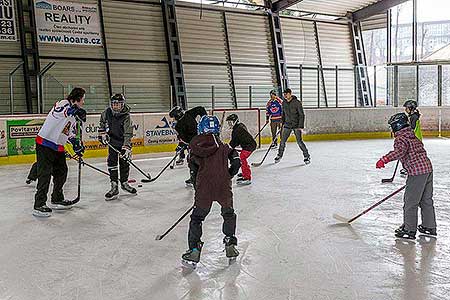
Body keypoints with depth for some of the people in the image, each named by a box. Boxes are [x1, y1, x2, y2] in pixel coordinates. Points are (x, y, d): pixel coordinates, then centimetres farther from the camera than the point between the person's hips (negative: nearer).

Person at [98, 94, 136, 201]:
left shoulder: (126, 117, -21)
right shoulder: (107, 112, -10)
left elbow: (128, 134, -25)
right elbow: (102, 121, 13)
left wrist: (126, 148, -31)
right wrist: (102, 133, 5)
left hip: (124, 141, -2)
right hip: (112, 141, 2)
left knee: (124, 162, 7)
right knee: (112, 162, -6)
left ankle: (124, 183, 28)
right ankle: (114, 187, -3)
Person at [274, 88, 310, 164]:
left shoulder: (297, 102, -13)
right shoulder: (284, 103, 4)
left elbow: (301, 115, -13)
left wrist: (300, 126, -18)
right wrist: (283, 123, 16)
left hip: (296, 125, -5)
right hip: (287, 125, 5)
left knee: (299, 142, -9)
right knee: (282, 141, 5)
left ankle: (306, 156, 6)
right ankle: (279, 155, 23)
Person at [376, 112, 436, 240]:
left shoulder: (401, 139, -10)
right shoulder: (413, 136, 19)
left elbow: (400, 151, -31)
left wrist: (385, 159, -38)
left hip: (417, 172, -10)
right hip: (428, 168, 10)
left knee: (410, 202, 0)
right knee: (426, 200, 19)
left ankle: (409, 230, 6)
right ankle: (430, 227, 29)